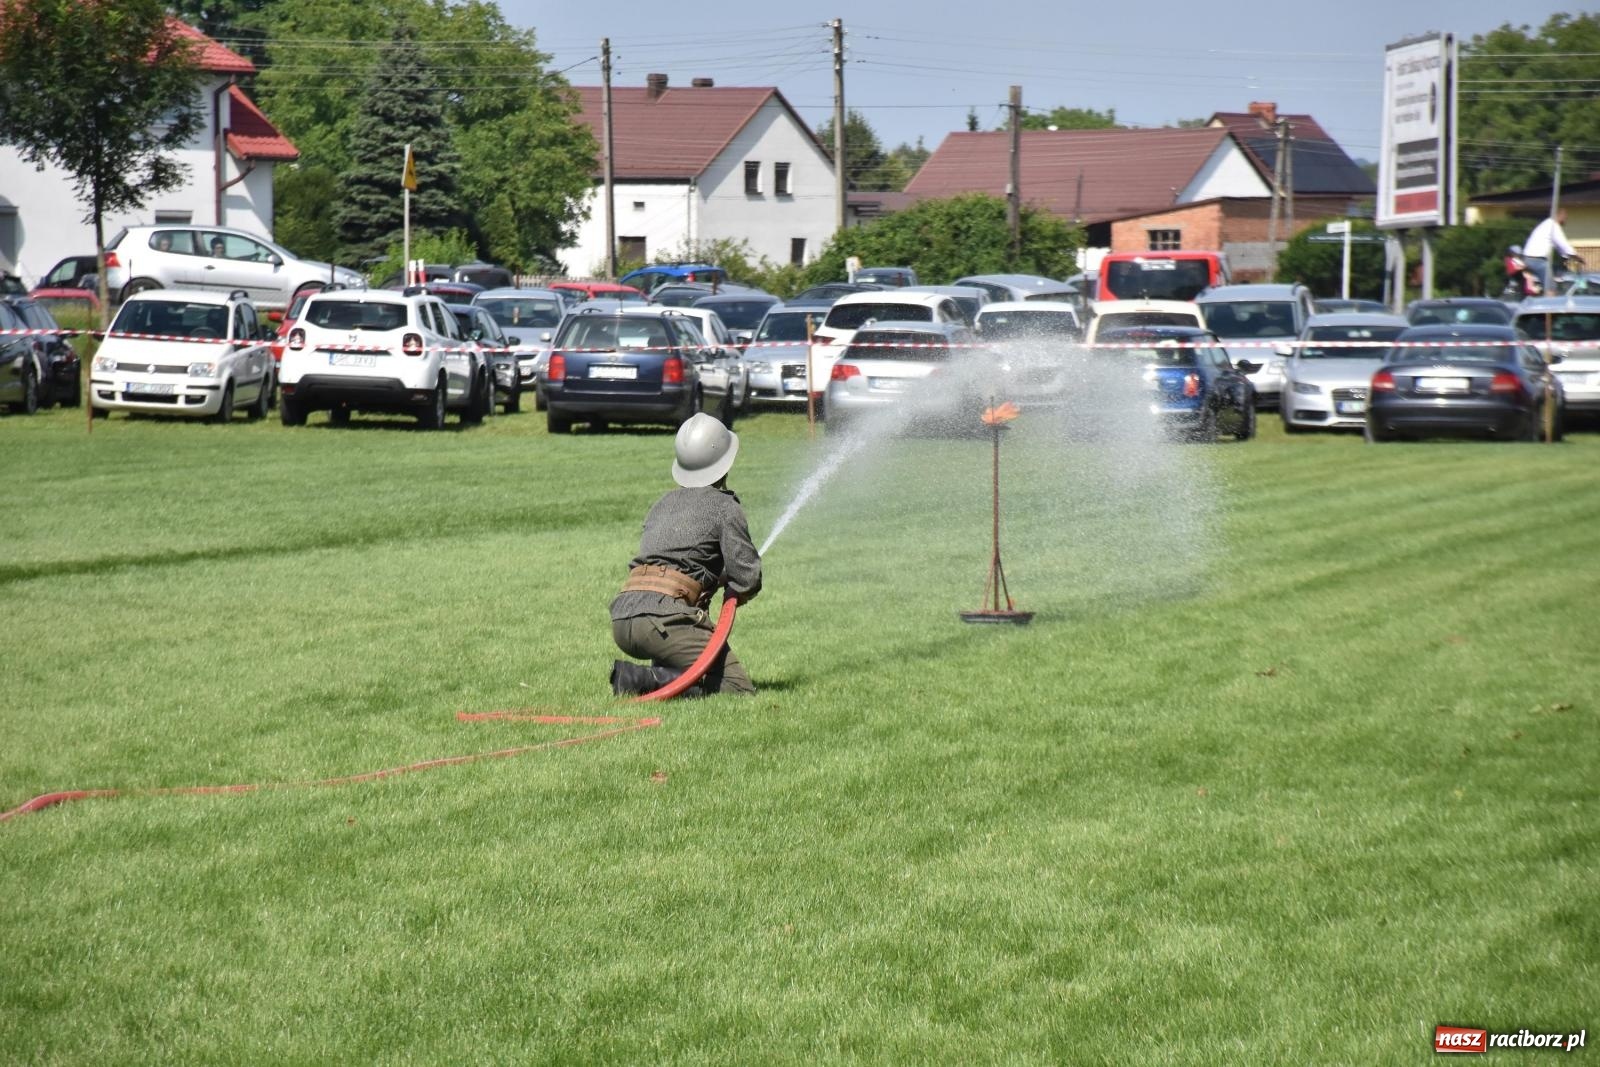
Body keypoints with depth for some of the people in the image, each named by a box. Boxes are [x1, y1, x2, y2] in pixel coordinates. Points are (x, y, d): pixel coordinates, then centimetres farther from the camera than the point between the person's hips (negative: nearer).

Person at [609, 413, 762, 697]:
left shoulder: (664, 503, 27)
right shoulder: (725, 506, 4)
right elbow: (748, 579, -2)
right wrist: (734, 592, 21)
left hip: (621, 621, 8)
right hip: (662, 615, -8)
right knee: (738, 687, -6)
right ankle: (646, 680, -20)